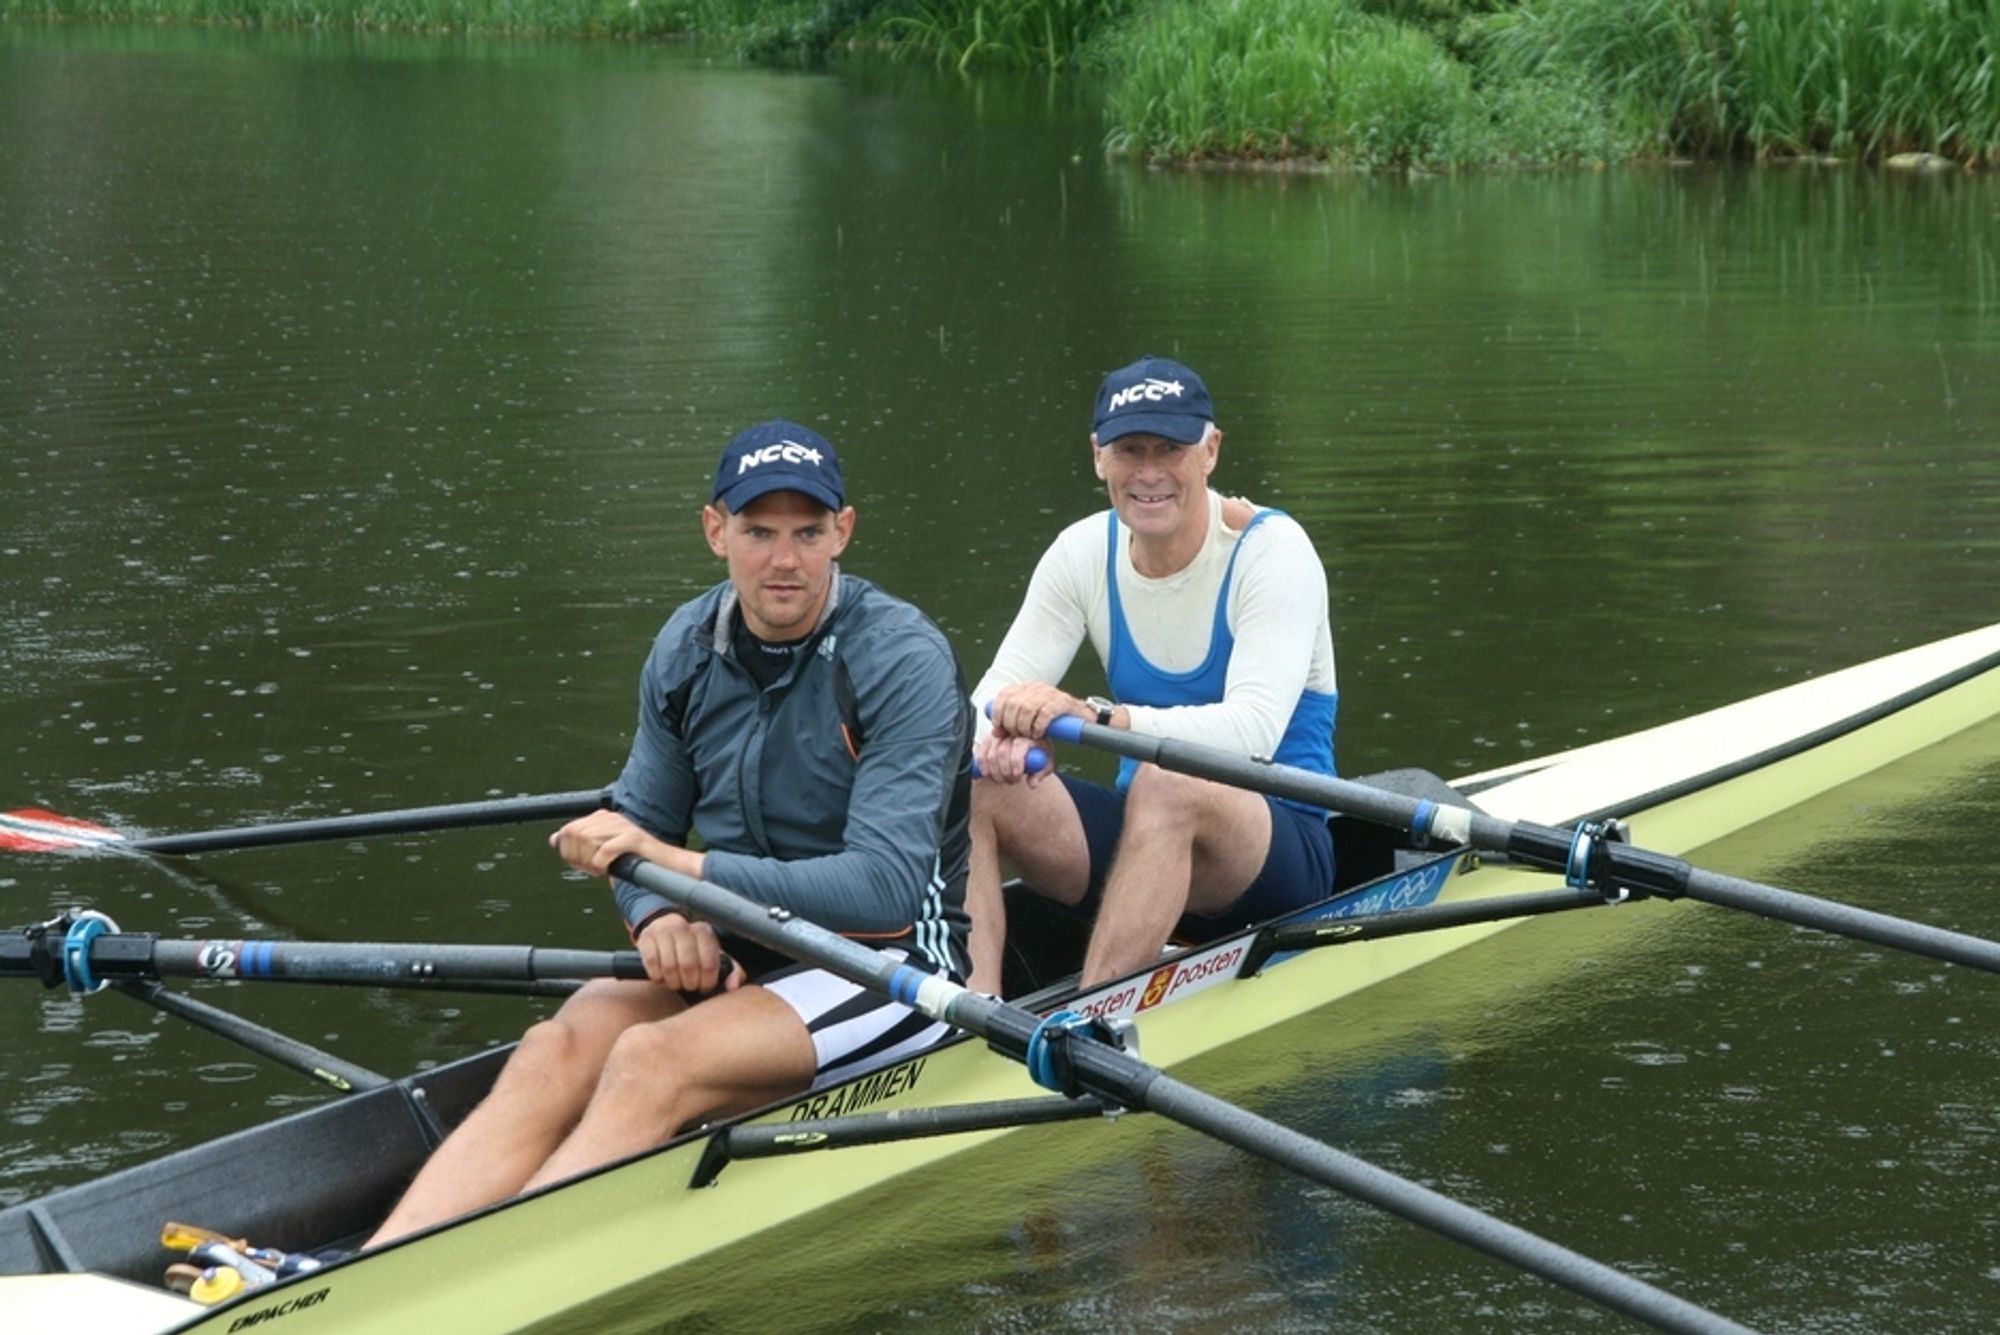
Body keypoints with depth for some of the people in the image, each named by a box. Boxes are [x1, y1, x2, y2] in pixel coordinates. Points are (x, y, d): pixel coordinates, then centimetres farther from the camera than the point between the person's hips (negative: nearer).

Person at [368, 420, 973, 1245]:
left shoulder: (902, 660, -14)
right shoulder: (688, 649, 4)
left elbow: (886, 884, -24)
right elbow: (642, 822, 13)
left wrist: (681, 866, -29)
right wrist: (661, 915, -13)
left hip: (884, 964, -5)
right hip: (729, 959, 5)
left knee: (652, 1061, -33)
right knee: (557, 1050, -26)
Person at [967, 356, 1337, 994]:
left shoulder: (1271, 551, -13)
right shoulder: (1085, 552, 2)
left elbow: (1255, 730, -28)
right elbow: (996, 688, -6)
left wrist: (1096, 716, -43)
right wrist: (1004, 733, -32)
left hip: (1282, 856, -5)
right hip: (1141, 838, 5)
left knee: (1166, 781, -38)